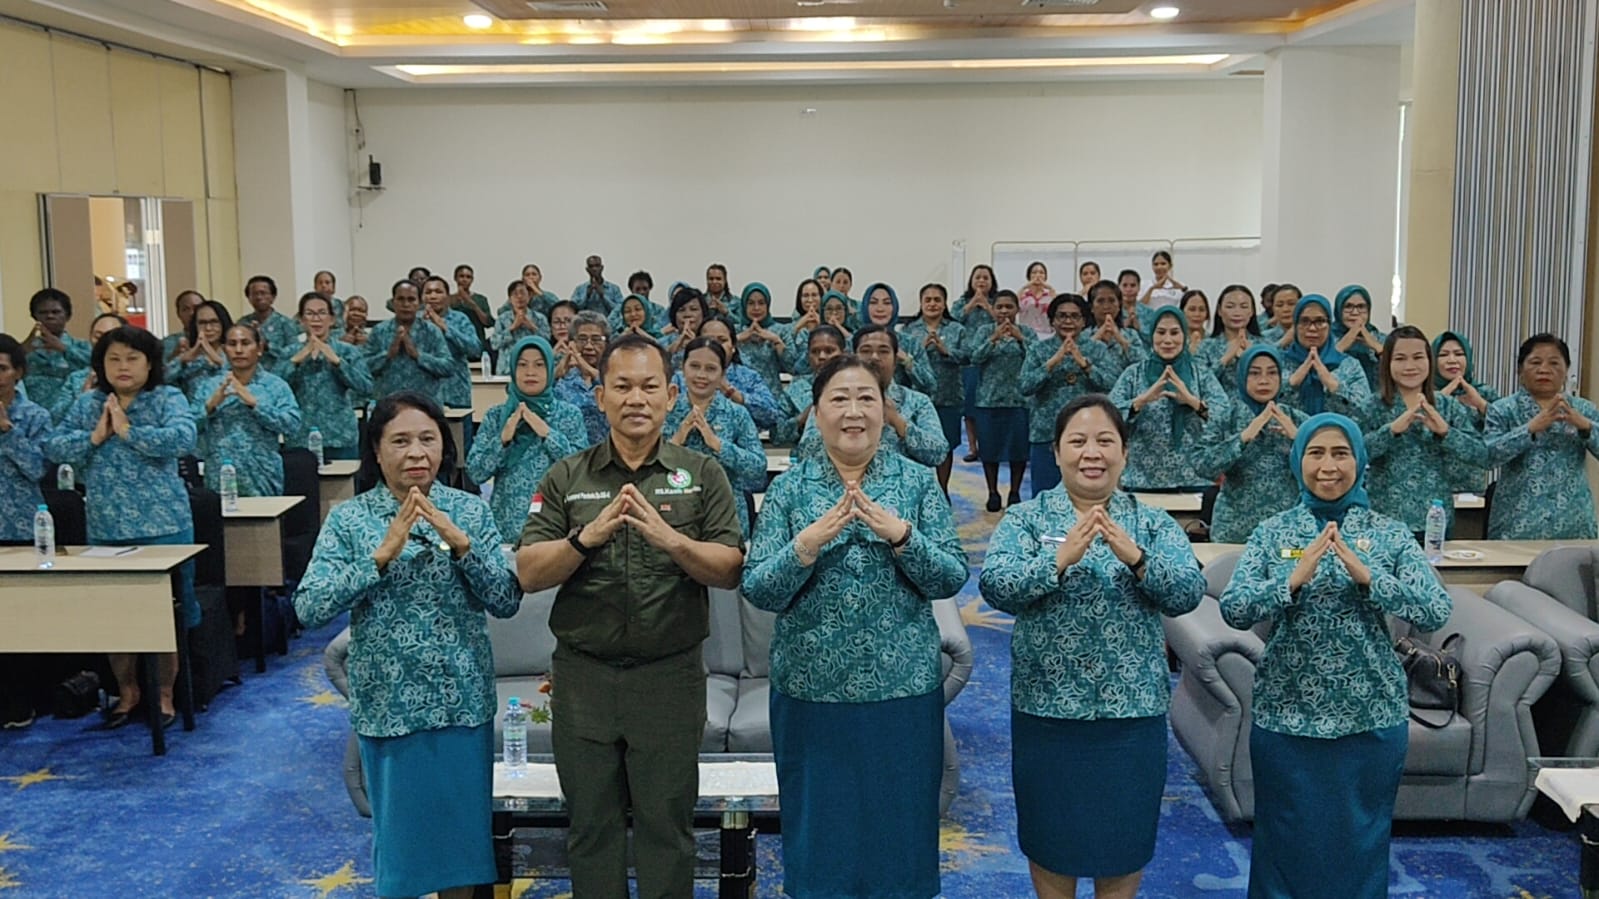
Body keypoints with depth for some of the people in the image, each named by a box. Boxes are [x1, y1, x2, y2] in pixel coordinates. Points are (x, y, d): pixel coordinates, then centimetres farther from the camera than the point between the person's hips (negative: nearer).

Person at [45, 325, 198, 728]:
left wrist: (128, 430, -20)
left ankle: (165, 694, 21)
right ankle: (127, 690, 31)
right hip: (106, 529, 4)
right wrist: (94, 437, -13)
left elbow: (183, 438, -22)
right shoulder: (86, 405, 8)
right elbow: (52, 447, 1)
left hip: (162, 526, -4)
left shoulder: (168, 399, -4)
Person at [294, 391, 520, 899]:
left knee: (462, 826, 12)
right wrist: (381, 556, -23)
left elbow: (507, 602, -7)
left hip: (463, 699, 1)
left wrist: (459, 543, -20)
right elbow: (308, 609, -14)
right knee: (398, 832, 12)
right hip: (389, 704, -1)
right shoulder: (349, 519, -4)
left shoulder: (470, 511, -1)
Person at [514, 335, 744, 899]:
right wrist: (587, 537, -18)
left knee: (667, 825, 7)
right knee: (591, 826, 12)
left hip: (670, 676, -1)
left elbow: (731, 571, -5)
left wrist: (671, 540, -21)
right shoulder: (567, 479, 5)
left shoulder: (702, 475, 2)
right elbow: (528, 574, -2)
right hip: (584, 676, 1)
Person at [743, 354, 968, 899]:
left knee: (899, 827, 10)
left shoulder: (918, 482, 1)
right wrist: (807, 544, -21)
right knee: (820, 831, 10)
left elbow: (952, 579, -4)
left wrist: (901, 536, -20)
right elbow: (758, 592, -6)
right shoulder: (789, 489, 0)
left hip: (904, 685, 0)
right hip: (812, 687, 0)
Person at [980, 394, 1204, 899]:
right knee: (1049, 837, 13)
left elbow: (1189, 593, -11)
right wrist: (1060, 559, -31)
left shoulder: (1155, 524, 2)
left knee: (1124, 838, 13)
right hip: (1047, 707, -1)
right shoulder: (1025, 519, -2)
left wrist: (1136, 558, -29)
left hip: (1133, 708, 1)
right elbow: (994, 587, -16)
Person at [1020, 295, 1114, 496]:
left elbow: (1111, 384, -7)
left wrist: (1084, 363, -20)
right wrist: (1053, 361, -18)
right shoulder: (1039, 350, 5)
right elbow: (1024, 387, -8)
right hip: (1047, 434, 0)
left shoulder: (1097, 349, 6)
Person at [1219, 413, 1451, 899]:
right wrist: (1294, 580, -26)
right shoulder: (1272, 532, 0)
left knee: (1361, 844, 12)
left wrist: (1365, 574, -24)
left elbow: (1437, 612, -12)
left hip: (1372, 718, 0)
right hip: (1286, 715, 0)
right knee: (1287, 844, 10)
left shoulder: (1391, 534, 1)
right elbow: (1233, 609, -11)